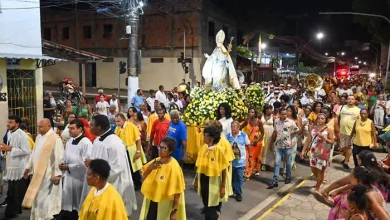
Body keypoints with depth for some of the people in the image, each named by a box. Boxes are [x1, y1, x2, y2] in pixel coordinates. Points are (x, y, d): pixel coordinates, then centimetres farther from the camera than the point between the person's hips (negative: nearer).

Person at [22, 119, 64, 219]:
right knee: (37, 198, 16)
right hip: (38, 173, 8)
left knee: (46, 200, -2)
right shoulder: (39, 137, 11)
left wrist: (57, 174, -20)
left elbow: (59, 158, -18)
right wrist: (28, 167, 21)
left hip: (49, 175, -8)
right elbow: (34, 153, 20)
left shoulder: (55, 139, -16)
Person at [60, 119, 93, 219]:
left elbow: (85, 163, -20)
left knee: (78, 209, 5)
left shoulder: (86, 143, -15)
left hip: (79, 179, -8)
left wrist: (68, 167, -14)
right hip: (68, 178, 8)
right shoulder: (69, 141, 11)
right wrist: (62, 163, -1)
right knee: (66, 208, 14)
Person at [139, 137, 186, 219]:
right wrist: (150, 168, -13)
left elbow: (177, 192, -18)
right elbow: (144, 177, 7)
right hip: (151, 200, 6)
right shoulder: (156, 161, -2)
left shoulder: (174, 167, -22)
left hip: (165, 204, -6)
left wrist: (174, 211, -16)